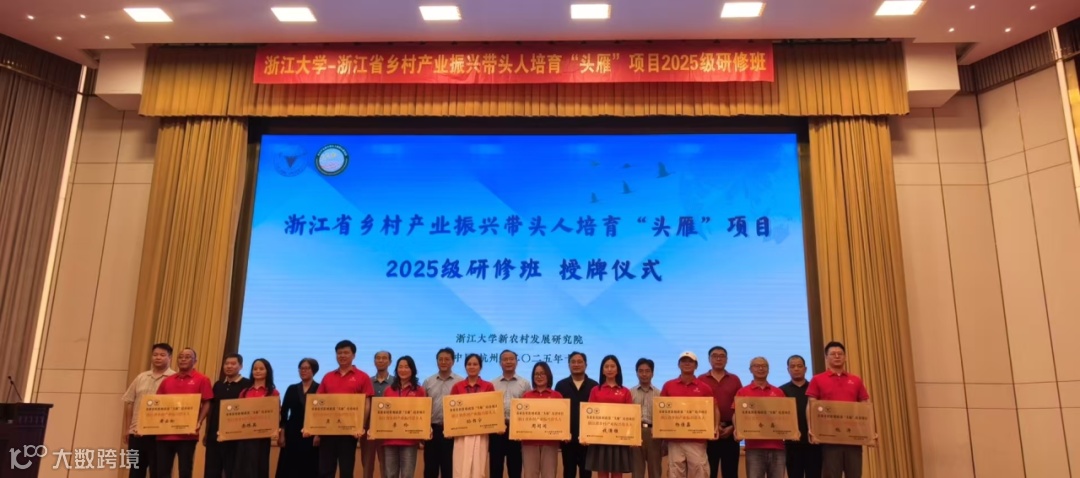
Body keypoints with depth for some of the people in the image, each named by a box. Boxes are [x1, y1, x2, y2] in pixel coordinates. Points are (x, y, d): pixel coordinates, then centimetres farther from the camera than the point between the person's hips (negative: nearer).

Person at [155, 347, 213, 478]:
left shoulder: (202, 380, 0)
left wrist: (199, 422, -16)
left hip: (187, 434, -4)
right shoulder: (167, 380, 13)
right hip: (164, 433, 4)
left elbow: (206, 404, -3)